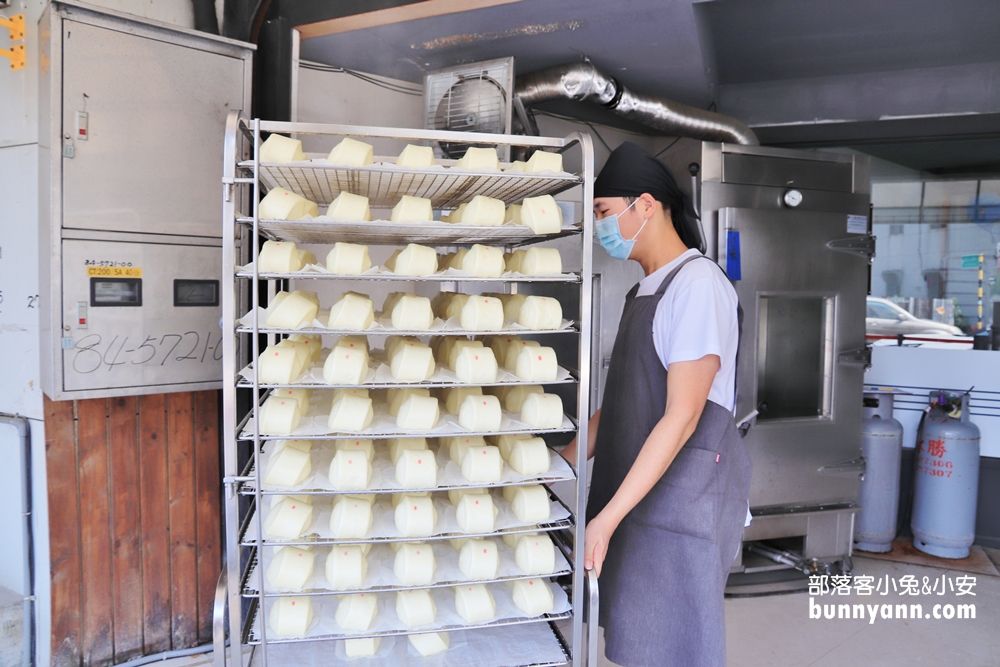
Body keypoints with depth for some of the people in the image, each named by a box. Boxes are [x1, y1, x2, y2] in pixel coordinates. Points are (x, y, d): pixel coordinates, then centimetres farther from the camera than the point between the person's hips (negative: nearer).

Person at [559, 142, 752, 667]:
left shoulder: (698, 284, -15)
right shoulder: (645, 289, 14)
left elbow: (681, 417, -21)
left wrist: (608, 517, -21)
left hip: (682, 502, -8)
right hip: (635, 492, 8)